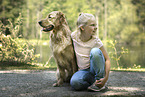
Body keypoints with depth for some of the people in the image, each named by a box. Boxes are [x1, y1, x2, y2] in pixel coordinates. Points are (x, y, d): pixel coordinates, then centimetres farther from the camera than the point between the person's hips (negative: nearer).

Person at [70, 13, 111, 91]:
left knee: (95, 51, -33)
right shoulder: (74, 36, -8)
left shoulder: (96, 41, -15)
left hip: (96, 69, -1)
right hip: (84, 71, 1)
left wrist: (106, 78, -26)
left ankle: (99, 82, -20)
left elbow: (107, 59, -14)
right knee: (74, 83, -34)